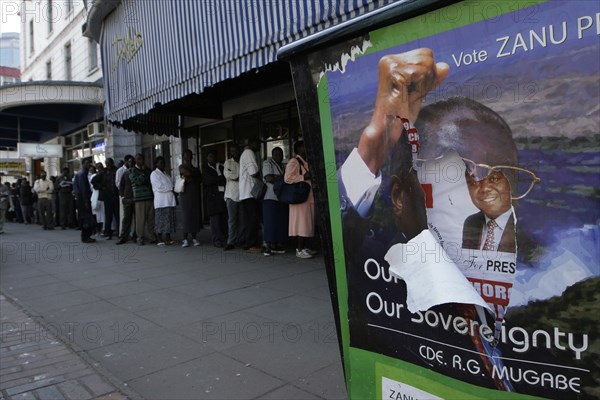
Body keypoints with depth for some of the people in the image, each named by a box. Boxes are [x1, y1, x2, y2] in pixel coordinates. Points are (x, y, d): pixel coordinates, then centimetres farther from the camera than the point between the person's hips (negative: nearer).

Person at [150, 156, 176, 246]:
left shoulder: (165, 174, 23)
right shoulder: (154, 174, 0)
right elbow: (159, 186, -11)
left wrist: (173, 191, 3)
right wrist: (171, 189, -7)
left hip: (169, 200, 7)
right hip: (161, 201, -7)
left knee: (169, 219, 6)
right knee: (161, 220, -6)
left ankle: (168, 238, 11)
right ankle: (159, 240, -2)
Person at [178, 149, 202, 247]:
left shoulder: (195, 168, 19)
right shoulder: (182, 167, 7)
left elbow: (200, 179, 5)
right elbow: (188, 173, -12)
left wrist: (191, 178, -7)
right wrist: (196, 173, 4)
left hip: (195, 194, 4)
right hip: (185, 193, -4)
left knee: (195, 214, 0)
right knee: (186, 215, -9)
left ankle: (194, 237, 4)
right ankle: (185, 238, -7)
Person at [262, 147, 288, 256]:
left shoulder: (283, 166, 24)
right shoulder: (267, 163, 2)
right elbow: (269, 178, -11)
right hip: (271, 197, -6)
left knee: (282, 222, 1)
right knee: (270, 221, -9)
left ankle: (279, 245, 4)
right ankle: (269, 245, -6)